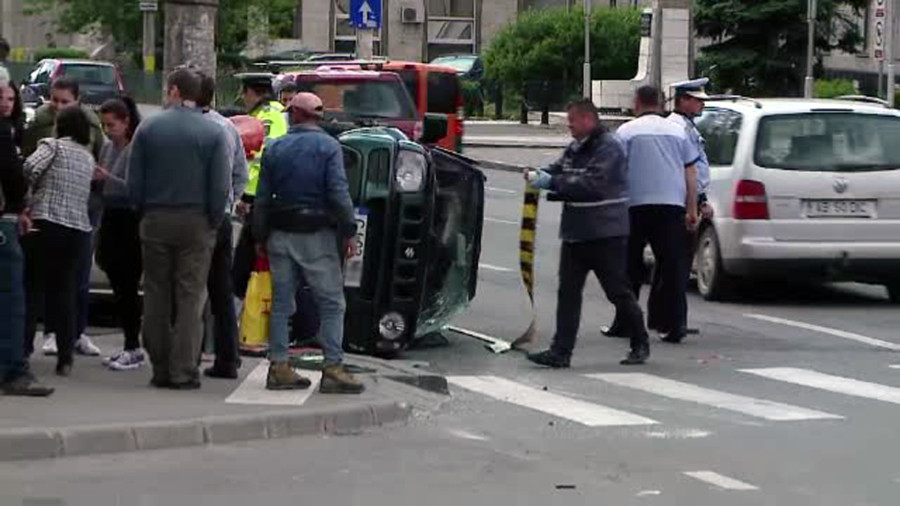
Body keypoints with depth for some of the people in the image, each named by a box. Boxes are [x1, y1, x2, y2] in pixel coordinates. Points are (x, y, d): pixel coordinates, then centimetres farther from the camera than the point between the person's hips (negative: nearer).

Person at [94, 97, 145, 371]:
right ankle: (130, 346, 15)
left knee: (128, 287, -6)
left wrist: (106, 177, -25)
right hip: (111, 219, 8)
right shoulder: (108, 148, 11)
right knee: (118, 287, 9)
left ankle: (134, 349, -1)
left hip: (131, 222, -8)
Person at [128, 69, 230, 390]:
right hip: (196, 222, -1)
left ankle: (160, 369, 11)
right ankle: (183, 372, -2)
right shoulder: (213, 133, -3)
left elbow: (134, 182, 0)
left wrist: (145, 213, 10)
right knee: (190, 297, 1)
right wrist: (214, 222, 3)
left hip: (156, 221, 1)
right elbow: (220, 186, -7)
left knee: (156, 295, 8)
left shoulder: (148, 129, 0)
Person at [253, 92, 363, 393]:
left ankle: (279, 366, 8)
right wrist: (348, 232, -7)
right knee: (332, 303, 0)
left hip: (280, 234, 4)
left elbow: (262, 198, 6)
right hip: (316, 234, -4)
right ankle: (333, 368, -6)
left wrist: (261, 238, 13)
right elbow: (338, 193, -13)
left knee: (281, 303, 9)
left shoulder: (275, 149, 6)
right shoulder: (328, 146, -5)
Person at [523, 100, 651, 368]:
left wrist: (551, 182, -23)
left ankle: (640, 345, 17)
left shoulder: (608, 147, -14)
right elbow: (558, 170, 14)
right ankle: (560, 352, 2)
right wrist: (538, 174, -9)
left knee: (618, 292, 2)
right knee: (568, 292, 3)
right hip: (576, 233, 8)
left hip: (606, 235, -8)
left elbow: (591, 184, -24)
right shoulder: (576, 148, 14)